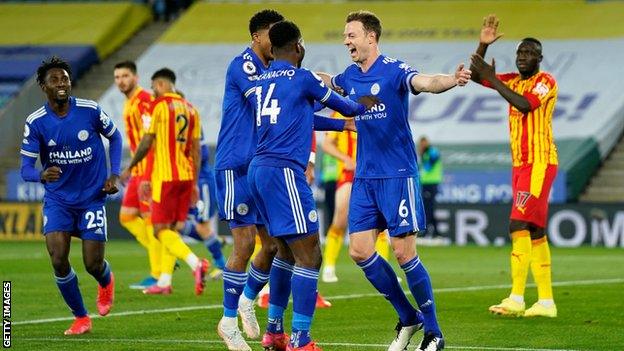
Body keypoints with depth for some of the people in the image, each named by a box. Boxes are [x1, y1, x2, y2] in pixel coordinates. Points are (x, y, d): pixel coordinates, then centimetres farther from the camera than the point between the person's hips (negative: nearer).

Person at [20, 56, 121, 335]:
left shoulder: (90, 111, -12)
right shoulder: (35, 123, -12)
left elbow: (114, 136, 8)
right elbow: (25, 168, -13)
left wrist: (114, 174, -2)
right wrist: (42, 175, -36)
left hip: (92, 197, -1)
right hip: (57, 199, 1)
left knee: (93, 264, -2)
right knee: (58, 259, -15)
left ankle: (106, 282, 38)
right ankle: (81, 318, 7)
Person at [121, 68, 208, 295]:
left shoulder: (158, 106, -6)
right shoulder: (190, 109, 13)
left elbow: (147, 142, -8)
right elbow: (196, 150, 13)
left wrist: (129, 168, 5)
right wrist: (194, 183, 17)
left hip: (165, 176, -7)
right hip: (186, 175, 7)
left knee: (161, 230, -5)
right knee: (172, 229, 12)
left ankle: (196, 263, -25)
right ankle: (164, 281, 12)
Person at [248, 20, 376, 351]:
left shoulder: (262, 80, 16)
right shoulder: (302, 78, -5)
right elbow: (343, 106, 10)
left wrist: (343, 123, 36)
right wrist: (360, 107, 32)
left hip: (258, 171, 9)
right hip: (283, 171, -9)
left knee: (286, 250, 21)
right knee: (309, 255, -8)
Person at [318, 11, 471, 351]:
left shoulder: (393, 70, -11)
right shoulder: (350, 76, 10)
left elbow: (425, 82, -31)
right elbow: (326, 80, 34)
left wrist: (452, 80, -51)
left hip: (397, 175, -7)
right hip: (364, 178, 7)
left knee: (403, 253, -8)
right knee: (359, 251, 0)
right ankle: (407, 318, 15)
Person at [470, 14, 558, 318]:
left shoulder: (546, 81, -7)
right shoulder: (514, 81, 15)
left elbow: (524, 105, -24)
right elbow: (475, 76, 14)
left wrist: (492, 79, -22)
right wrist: (482, 45, -1)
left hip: (539, 164, -8)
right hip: (520, 165, 8)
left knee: (519, 225, -17)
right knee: (535, 232, 6)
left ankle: (516, 298, -21)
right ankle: (546, 301, 7)